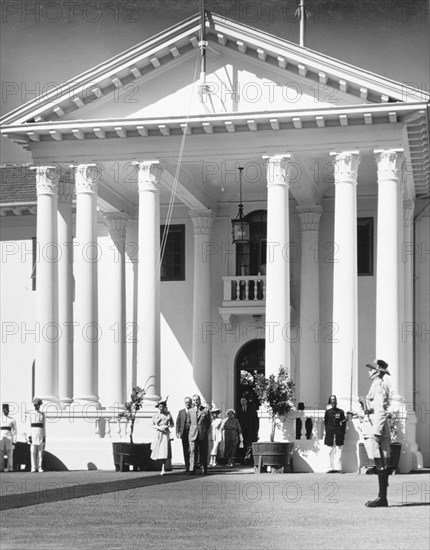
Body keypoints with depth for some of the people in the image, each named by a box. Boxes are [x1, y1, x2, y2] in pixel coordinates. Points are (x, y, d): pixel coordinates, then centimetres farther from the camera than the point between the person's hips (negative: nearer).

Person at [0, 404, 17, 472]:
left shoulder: (12, 420, 6)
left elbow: (14, 431, 4)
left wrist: (14, 441, -3)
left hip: (9, 438, -1)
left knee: (10, 454, -4)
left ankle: (10, 468, -3)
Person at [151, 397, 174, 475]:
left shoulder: (168, 415, 3)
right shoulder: (155, 415, 6)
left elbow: (172, 424, 9)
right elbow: (152, 425, 8)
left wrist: (167, 426, -10)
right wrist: (158, 427, -9)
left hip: (165, 434, -2)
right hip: (158, 434, 2)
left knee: (164, 451, -11)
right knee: (158, 450, 5)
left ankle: (163, 470, -12)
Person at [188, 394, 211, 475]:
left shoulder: (206, 410, 4)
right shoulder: (190, 411, 12)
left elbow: (209, 423, 8)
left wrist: (206, 432, 4)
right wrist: (192, 430, 9)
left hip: (203, 435, -1)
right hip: (193, 434, 1)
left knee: (203, 452, 4)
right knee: (193, 451, -6)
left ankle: (204, 469, 12)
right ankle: (192, 470, -9)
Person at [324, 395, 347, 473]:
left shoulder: (340, 412, 4)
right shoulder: (328, 412, 7)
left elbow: (343, 423, 6)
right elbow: (325, 422, 9)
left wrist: (342, 433, 1)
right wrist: (327, 431, 2)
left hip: (338, 432, -1)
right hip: (330, 433, 1)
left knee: (338, 451, -3)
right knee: (331, 451, 4)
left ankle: (338, 468, -1)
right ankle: (332, 467, 9)